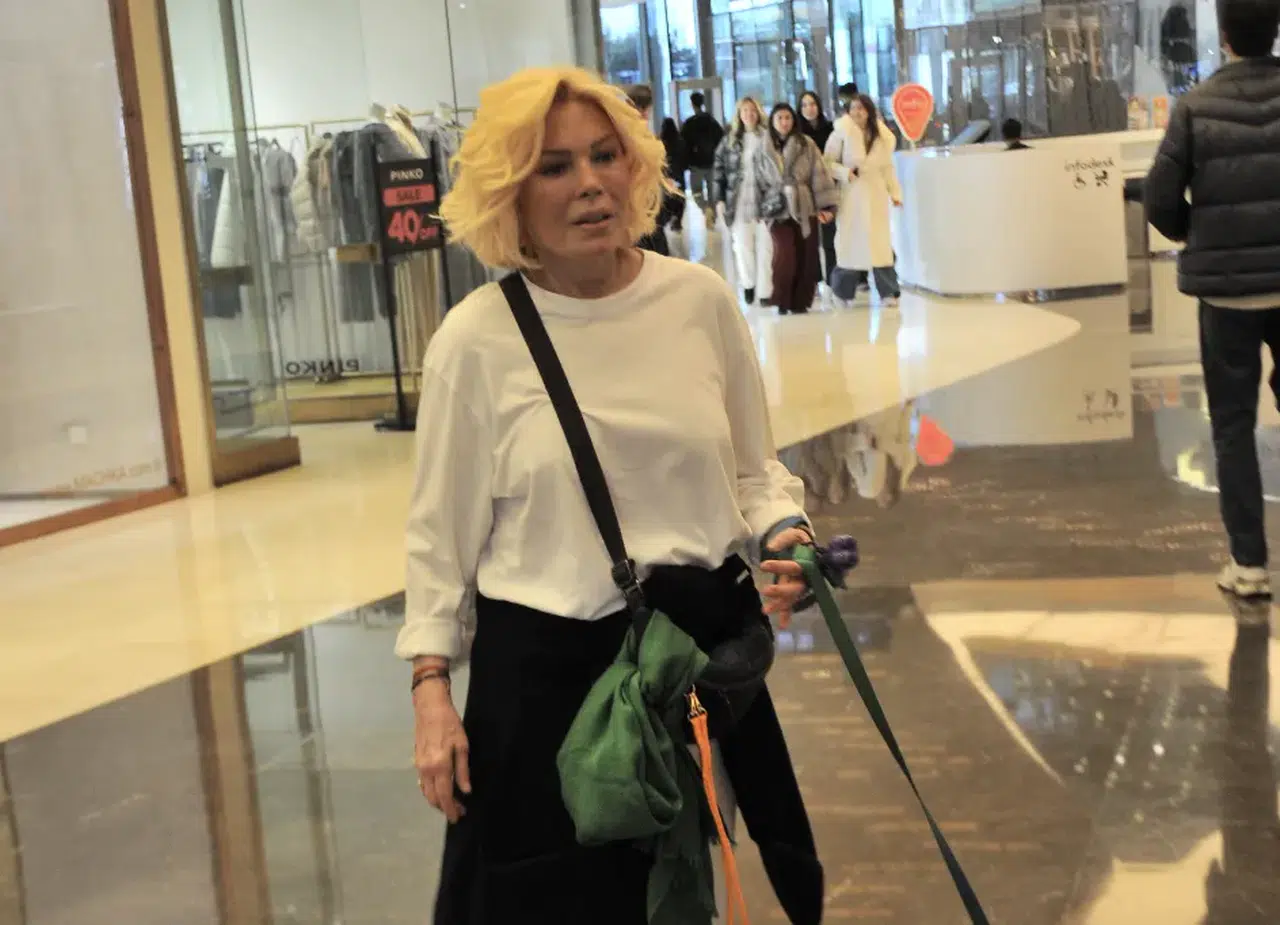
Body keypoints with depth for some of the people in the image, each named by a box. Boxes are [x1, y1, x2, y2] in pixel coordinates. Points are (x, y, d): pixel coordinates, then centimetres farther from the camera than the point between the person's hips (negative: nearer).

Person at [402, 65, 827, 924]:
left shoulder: (701, 299, -2)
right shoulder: (477, 338, -9)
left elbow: (755, 469, 9)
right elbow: (442, 530, -2)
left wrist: (783, 534, -11)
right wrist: (432, 688, -4)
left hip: (710, 641, 3)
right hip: (546, 661, -2)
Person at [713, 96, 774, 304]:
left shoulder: (768, 138, 1)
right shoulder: (730, 141, 9)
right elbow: (720, 169, 9)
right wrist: (719, 199, 2)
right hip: (738, 200, 2)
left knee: (765, 246, 0)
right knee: (742, 244, 3)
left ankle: (765, 290, 5)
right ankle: (748, 283, 23)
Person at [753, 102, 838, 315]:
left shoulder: (807, 145, 3)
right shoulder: (763, 151, 8)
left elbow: (820, 176, -2)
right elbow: (759, 182, 13)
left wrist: (826, 206, -10)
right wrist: (759, 210, 10)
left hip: (805, 208, 0)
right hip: (778, 210, 0)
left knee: (806, 258, -1)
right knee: (785, 255, -15)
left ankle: (800, 302, 10)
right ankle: (782, 301, -1)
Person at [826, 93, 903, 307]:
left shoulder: (883, 136, 8)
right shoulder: (842, 133, -2)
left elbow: (888, 168, 15)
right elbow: (828, 162, -1)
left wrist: (895, 193, 8)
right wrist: (845, 172, -17)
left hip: (875, 194, 2)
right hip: (850, 195, -2)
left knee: (880, 243, -5)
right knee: (850, 241, -1)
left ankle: (888, 291, -4)